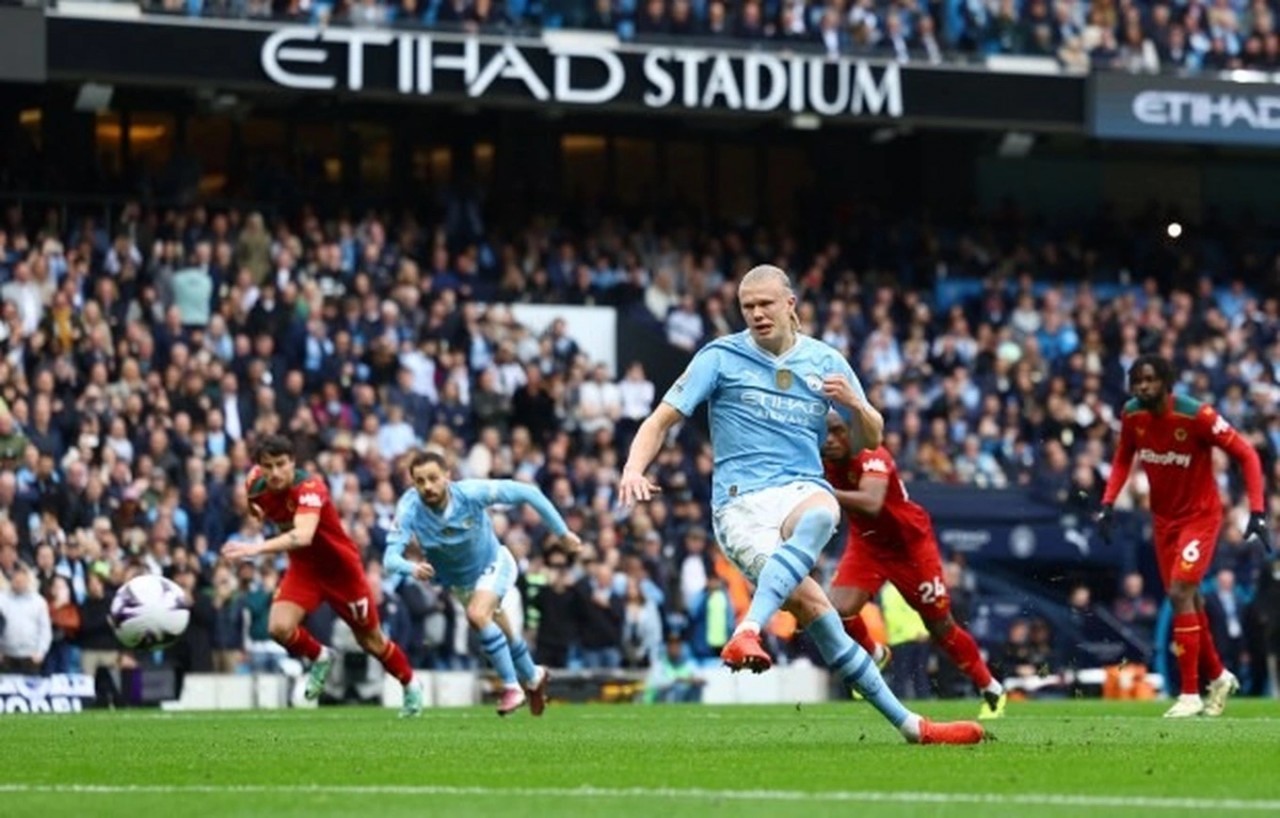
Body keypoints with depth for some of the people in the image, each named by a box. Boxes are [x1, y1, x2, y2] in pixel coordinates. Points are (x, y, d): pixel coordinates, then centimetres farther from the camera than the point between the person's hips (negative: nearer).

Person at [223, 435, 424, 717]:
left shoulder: (310, 488, -36)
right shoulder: (256, 487, -16)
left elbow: (303, 536, -54)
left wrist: (257, 548, -63)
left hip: (341, 569, -5)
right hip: (304, 568, 5)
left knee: (371, 641, 11)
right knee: (279, 627, -19)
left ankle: (411, 685, 39)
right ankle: (320, 659, 13)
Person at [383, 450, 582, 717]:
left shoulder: (471, 493, -34)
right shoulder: (409, 510, -30)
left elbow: (527, 493, -26)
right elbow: (390, 557, -39)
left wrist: (562, 532, -23)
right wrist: (412, 568, -63)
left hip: (493, 564, -4)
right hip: (457, 581, 4)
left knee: (478, 615, -29)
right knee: (501, 631, 21)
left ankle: (512, 685, -13)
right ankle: (533, 678, 50)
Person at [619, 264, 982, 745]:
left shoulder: (825, 362, 12)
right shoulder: (721, 357, 5)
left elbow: (872, 438, 18)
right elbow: (662, 420, 3)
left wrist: (853, 402, -5)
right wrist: (634, 468, -17)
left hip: (803, 490, 2)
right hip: (741, 505, -2)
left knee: (819, 515, -40)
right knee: (813, 607, -25)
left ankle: (748, 632, -48)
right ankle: (907, 723, -24)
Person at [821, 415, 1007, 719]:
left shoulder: (873, 457, -35)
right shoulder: (823, 462, -16)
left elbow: (870, 504, -52)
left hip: (910, 542, -4)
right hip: (866, 543, 4)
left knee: (941, 627, 6)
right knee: (839, 610, -18)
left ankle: (992, 690, 28)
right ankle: (874, 655, 15)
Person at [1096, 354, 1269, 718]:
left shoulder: (1197, 415, -25)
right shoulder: (1132, 416, -9)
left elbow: (1246, 455, -18)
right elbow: (1123, 459, 10)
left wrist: (1257, 512, -24)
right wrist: (1108, 502, -3)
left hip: (1200, 514, -6)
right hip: (1164, 517, 6)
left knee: (1181, 594, -17)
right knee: (1187, 601, 11)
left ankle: (1190, 694, -11)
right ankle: (1218, 677, 33)